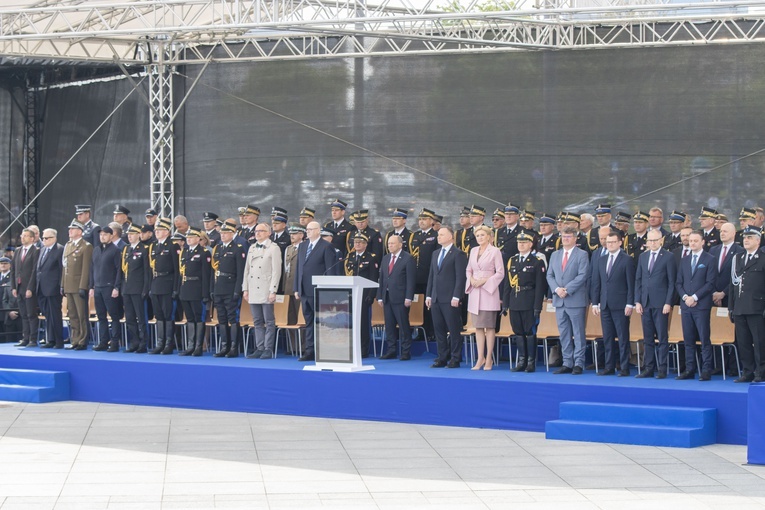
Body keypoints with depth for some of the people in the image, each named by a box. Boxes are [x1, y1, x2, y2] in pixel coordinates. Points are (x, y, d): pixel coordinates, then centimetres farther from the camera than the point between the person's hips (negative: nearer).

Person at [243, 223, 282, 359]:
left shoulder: (273, 248, -3)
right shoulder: (252, 248, 17)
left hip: (266, 290, -6)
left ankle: (268, 349, -1)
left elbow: (276, 271, -8)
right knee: (257, 322, 8)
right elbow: (247, 269, 18)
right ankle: (260, 348, 12)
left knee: (269, 321, -3)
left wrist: (273, 291, -14)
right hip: (253, 291, 6)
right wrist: (245, 289, 11)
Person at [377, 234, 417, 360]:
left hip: (400, 298, -6)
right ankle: (391, 351, 12)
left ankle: (406, 352, 0)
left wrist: (408, 298, -15)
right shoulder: (385, 259, 17)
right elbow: (381, 279, 17)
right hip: (387, 297, 6)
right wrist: (380, 296, 10)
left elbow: (411, 280, -9)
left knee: (403, 325, -4)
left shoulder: (408, 259, -4)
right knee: (389, 326, 7)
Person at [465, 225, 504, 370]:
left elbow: (500, 273, -5)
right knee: (478, 326, 5)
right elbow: (468, 270, 18)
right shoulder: (473, 251, 14)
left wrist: (485, 281, -14)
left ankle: (488, 359, 1)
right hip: (474, 292, 5)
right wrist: (471, 279, -2)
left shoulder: (495, 251, -3)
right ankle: (480, 358, 8)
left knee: (489, 326, -2)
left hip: (489, 292, -5)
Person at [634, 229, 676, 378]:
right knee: (647, 338, 7)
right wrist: (637, 301, 6)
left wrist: (668, 303, -11)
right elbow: (638, 280, 14)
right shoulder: (643, 256, 13)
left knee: (662, 337, -3)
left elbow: (672, 282, -5)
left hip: (661, 303, -5)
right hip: (645, 303, 5)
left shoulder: (668, 257, -2)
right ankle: (649, 368, 10)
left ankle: (662, 369, 0)